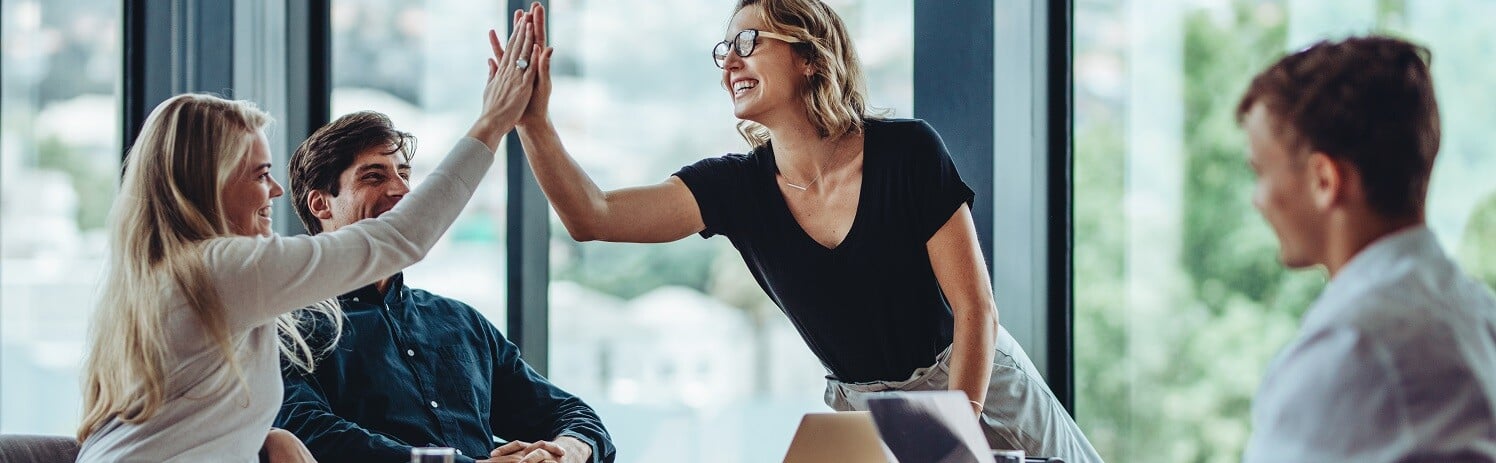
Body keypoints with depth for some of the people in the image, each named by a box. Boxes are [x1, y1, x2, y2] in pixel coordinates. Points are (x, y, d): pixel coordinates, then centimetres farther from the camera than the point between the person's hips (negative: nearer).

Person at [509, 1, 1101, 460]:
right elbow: (592, 217, -16)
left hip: (979, 389, -2)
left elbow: (975, 307, -14)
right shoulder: (736, 185, -7)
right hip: (859, 410, 3)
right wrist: (532, 120, -28)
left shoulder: (907, 152, -16)